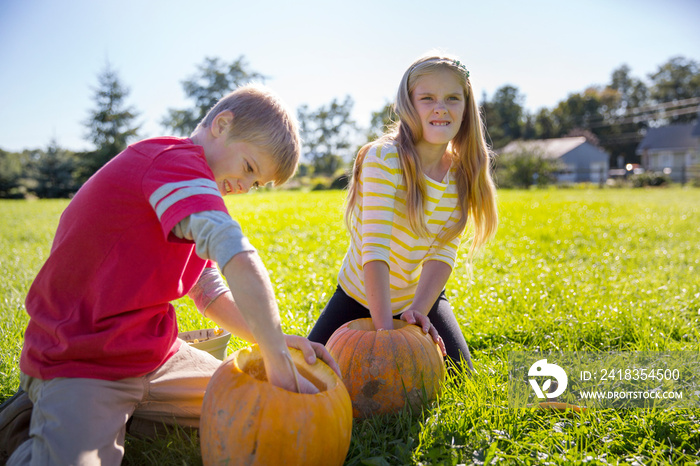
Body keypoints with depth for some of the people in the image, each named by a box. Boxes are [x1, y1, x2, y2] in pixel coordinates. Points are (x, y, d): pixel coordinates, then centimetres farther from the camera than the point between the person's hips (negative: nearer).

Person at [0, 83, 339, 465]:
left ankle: (121, 415, 12)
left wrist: (276, 342, -4)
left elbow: (210, 293, 10)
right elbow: (237, 257, -36)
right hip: (80, 366, -9)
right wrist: (278, 362, -32)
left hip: (153, 357, 9)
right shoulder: (177, 160, -19)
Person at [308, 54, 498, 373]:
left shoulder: (462, 173, -11)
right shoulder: (384, 159, -26)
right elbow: (375, 248, -33)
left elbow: (443, 254, -16)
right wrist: (384, 328, -39)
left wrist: (417, 309, -32)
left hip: (423, 297, 3)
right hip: (361, 295, -3)